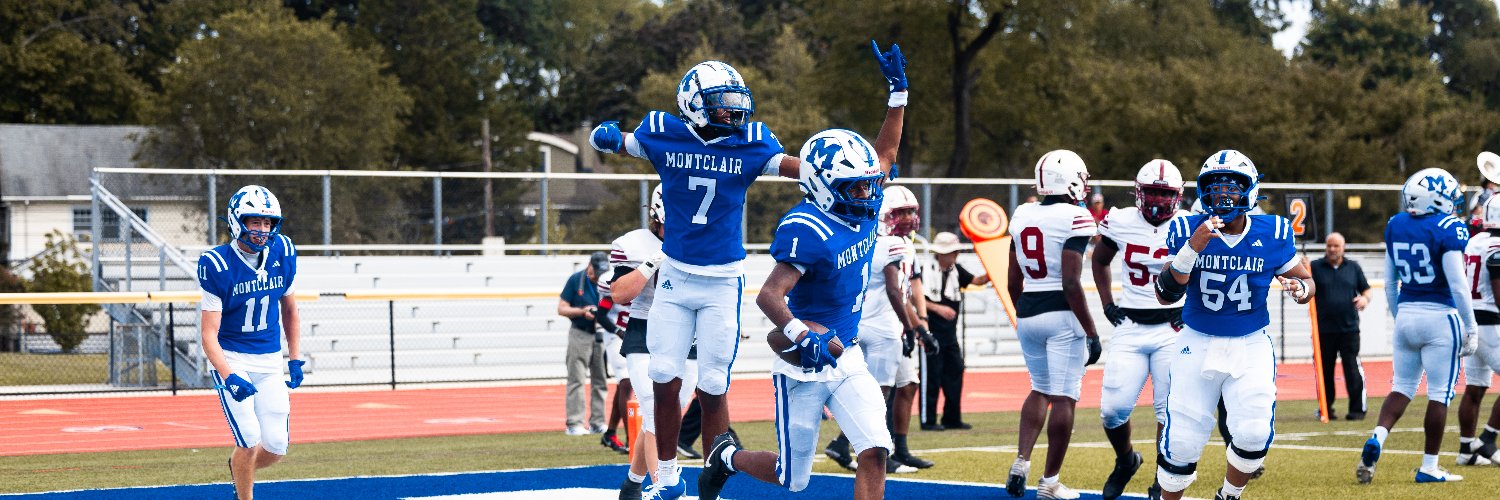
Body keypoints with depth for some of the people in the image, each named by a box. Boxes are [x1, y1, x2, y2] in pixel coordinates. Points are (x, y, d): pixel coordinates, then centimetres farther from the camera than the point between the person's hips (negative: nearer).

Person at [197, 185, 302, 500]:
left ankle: (239, 467, 35)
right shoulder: (217, 266, -16)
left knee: (276, 448, 1)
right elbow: (209, 334, -17)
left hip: (269, 362, 4)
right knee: (250, 439, -17)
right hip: (231, 360, -4)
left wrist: (295, 359, 9)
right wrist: (228, 377, -30)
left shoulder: (283, 253, -3)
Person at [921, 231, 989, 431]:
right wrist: (938, 308, -21)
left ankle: (952, 418, 17)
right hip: (932, 331, -8)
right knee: (931, 376, -3)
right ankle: (928, 420, 3)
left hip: (950, 333, 8)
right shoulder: (927, 271, -12)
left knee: (954, 373, 9)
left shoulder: (956, 270, 9)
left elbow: (976, 281, 8)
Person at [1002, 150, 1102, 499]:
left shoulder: (1022, 216, 8)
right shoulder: (1074, 219, -12)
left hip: (1027, 313, 7)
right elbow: (1071, 283, -17)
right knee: (1064, 398, 2)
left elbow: (1014, 280, 12)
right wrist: (1091, 332, -12)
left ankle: (1021, 462, 8)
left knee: (1041, 389, 22)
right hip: (1062, 314, -6)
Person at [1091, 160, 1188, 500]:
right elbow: (1100, 260, 18)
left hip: (1173, 328, -1)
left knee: (1170, 409, -4)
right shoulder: (1121, 223, -1)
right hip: (1130, 328, 2)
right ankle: (1125, 460, 27)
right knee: (1113, 408, -4)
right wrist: (1107, 304, 10)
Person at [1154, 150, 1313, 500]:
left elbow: (1307, 282, 6)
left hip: (1251, 346, 1)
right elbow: (1165, 295, -13)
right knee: (1181, 441, -3)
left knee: (1254, 434, -13)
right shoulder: (1187, 231, -8)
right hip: (1197, 344, 0)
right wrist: (1191, 249, -27)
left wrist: (1300, 289, -18)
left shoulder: (1272, 234, -5)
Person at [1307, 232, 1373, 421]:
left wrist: (1365, 298, -4)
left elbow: (1367, 289, 19)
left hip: (1349, 329, 0)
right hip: (1324, 330, 0)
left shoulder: (1353, 267, 12)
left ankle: (1357, 409, 1)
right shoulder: (1315, 267, 6)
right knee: (1325, 370, 5)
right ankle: (1326, 408, 15)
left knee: (1353, 369, -4)